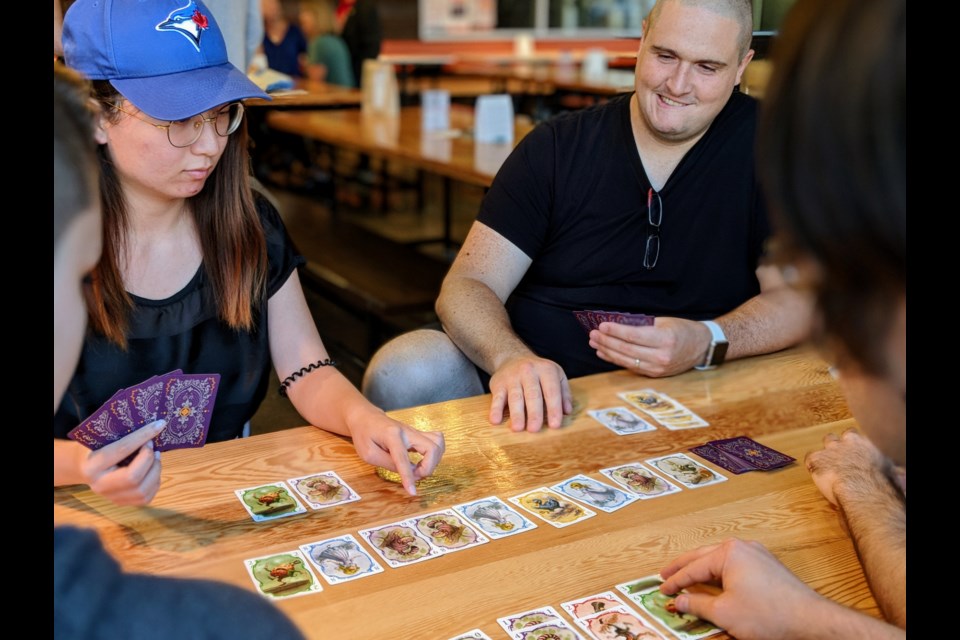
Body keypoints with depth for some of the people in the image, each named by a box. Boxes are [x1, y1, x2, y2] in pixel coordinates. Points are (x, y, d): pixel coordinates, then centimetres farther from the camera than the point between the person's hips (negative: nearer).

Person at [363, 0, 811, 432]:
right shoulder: (556, 148, 1)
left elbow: (798, 297, -2)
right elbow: (467, 286, -6)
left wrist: (707, 343, -24)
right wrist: (510, 357, -29)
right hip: (530, 387, 2)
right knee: (401, 373, -24)